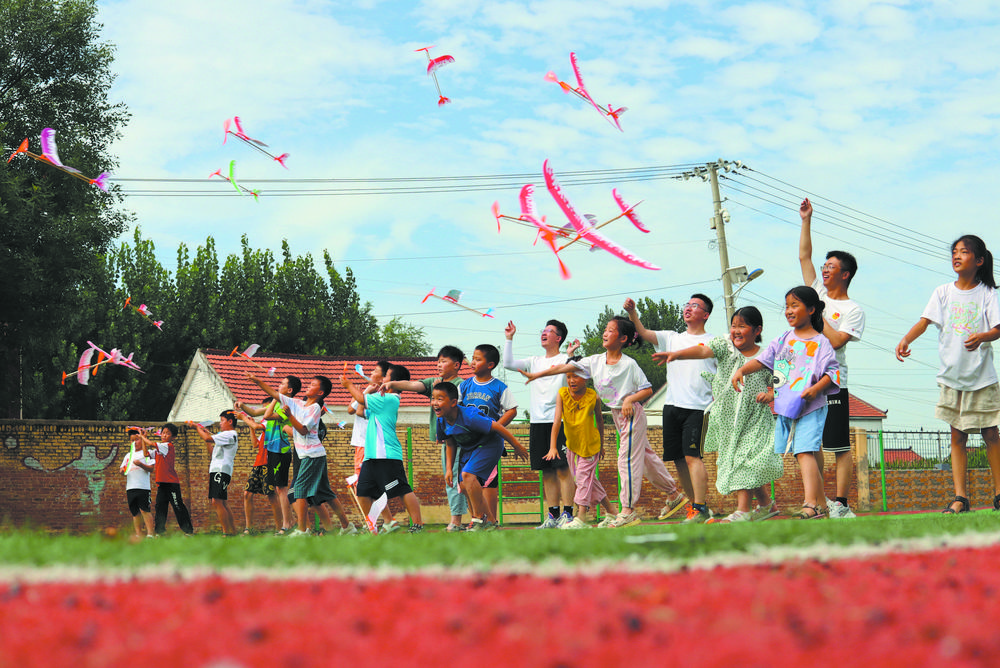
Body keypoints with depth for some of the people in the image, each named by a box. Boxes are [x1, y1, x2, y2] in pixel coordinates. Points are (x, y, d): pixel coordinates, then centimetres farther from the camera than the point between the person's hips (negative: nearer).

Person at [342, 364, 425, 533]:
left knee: (402, 491, -8)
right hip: (372, 456, 10)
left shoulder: (389, 399, -11)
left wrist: (349, 385, 6)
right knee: (363, 492, 8)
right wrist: (352, 387, 20)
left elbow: (362, 399, -10)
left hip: (387, 456, -10)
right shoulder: (385, 401, 20)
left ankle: (417, 524, -5)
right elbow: (362, 411, 29)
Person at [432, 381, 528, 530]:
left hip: (489, 444, -8)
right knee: (464, 485, 1)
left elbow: (497, 427, -25)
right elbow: (450, 444, 8)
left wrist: (517, 446, -15)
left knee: (468, 474, -26)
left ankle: (479, 518, -13)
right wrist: (449, 469, 2)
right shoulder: (442, 421, -10)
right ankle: (490, 521, 17)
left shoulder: (468, 417, -33)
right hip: (468, 449, 8)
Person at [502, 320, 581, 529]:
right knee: (547, 470, 6)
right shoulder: (535, 361, 18)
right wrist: (509, 339, 6)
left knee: (563, 468, -8)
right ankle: (553, 515, 10)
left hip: (559, 421, -6)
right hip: (537, 421, 6)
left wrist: (570, 356, -30)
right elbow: (509, 364, 10)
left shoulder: (565, 360, 2)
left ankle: (568, 513, -6)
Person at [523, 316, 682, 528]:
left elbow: (648, 389, -11)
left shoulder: (629, 364, -15)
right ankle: (673, 493, 29)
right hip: (617, 415, 7)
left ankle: (628, 511, -5)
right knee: (645, 456, 16)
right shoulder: (595, 361, 1)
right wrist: (536, 375, -8)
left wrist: (630, 399, -26)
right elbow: (567, 367, -3)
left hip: (632, 414, -7)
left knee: (627, 459, -9)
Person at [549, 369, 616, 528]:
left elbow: (599, 420, 1)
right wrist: (553, 447, -29)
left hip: (590, 444, -4)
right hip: (572, 444, 4)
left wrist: (601, 445, 9)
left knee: (584, 476, -12)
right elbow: (557, 420, -22)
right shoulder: (562, 394, -14)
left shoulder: (593, 397, -16)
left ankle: (581, 518, -13)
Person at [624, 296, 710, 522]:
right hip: (672, 406, 5)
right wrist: (632, 312, -10)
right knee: (679, 458, 7)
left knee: (692, 455, -15)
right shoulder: (672, 338, 17)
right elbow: (643, 333, 6)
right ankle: (695, 502, 18)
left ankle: (700, 507, -14)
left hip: (698, 408, -5)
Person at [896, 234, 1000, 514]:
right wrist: (905, 340, -24)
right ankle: (960, 497, -1)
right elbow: (925, 320, -5)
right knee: (957, 436, 0)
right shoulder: (944, 292, 6)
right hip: (952, 375, 2)